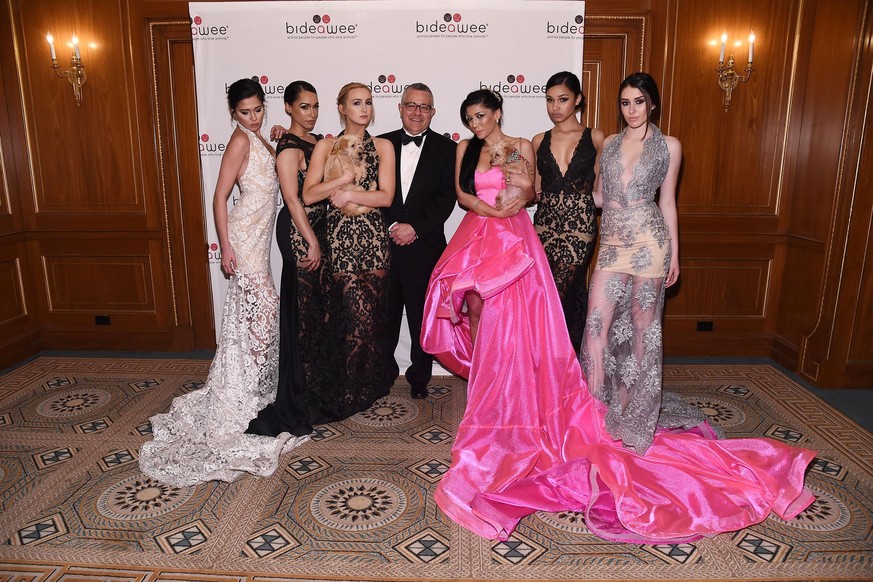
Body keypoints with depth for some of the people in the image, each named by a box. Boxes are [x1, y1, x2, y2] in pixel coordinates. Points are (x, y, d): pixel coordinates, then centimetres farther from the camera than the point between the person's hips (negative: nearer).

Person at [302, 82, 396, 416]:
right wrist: (344, 179, -13)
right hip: (341, 237, -1)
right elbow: (308, 195, -3)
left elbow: (386, 197, -1)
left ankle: (371, 384, 21)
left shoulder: (383, 146, 10)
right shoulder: (326, 146, 7)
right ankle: (352, 393, 13)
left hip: (373, 236, 2)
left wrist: (348, 194, -10)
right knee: (361, 314, -5)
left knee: (375, 312, 2)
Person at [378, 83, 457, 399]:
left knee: (422, 318, 7)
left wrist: (415, 228, -13)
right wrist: (391, 226, -10)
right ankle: (384, 372, 29)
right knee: (385, 315, 12)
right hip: (385, 243, 2)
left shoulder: (445, 148, 3)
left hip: (425, 246, -2)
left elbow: (446, 197, -5)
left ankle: (419, 377, 23)